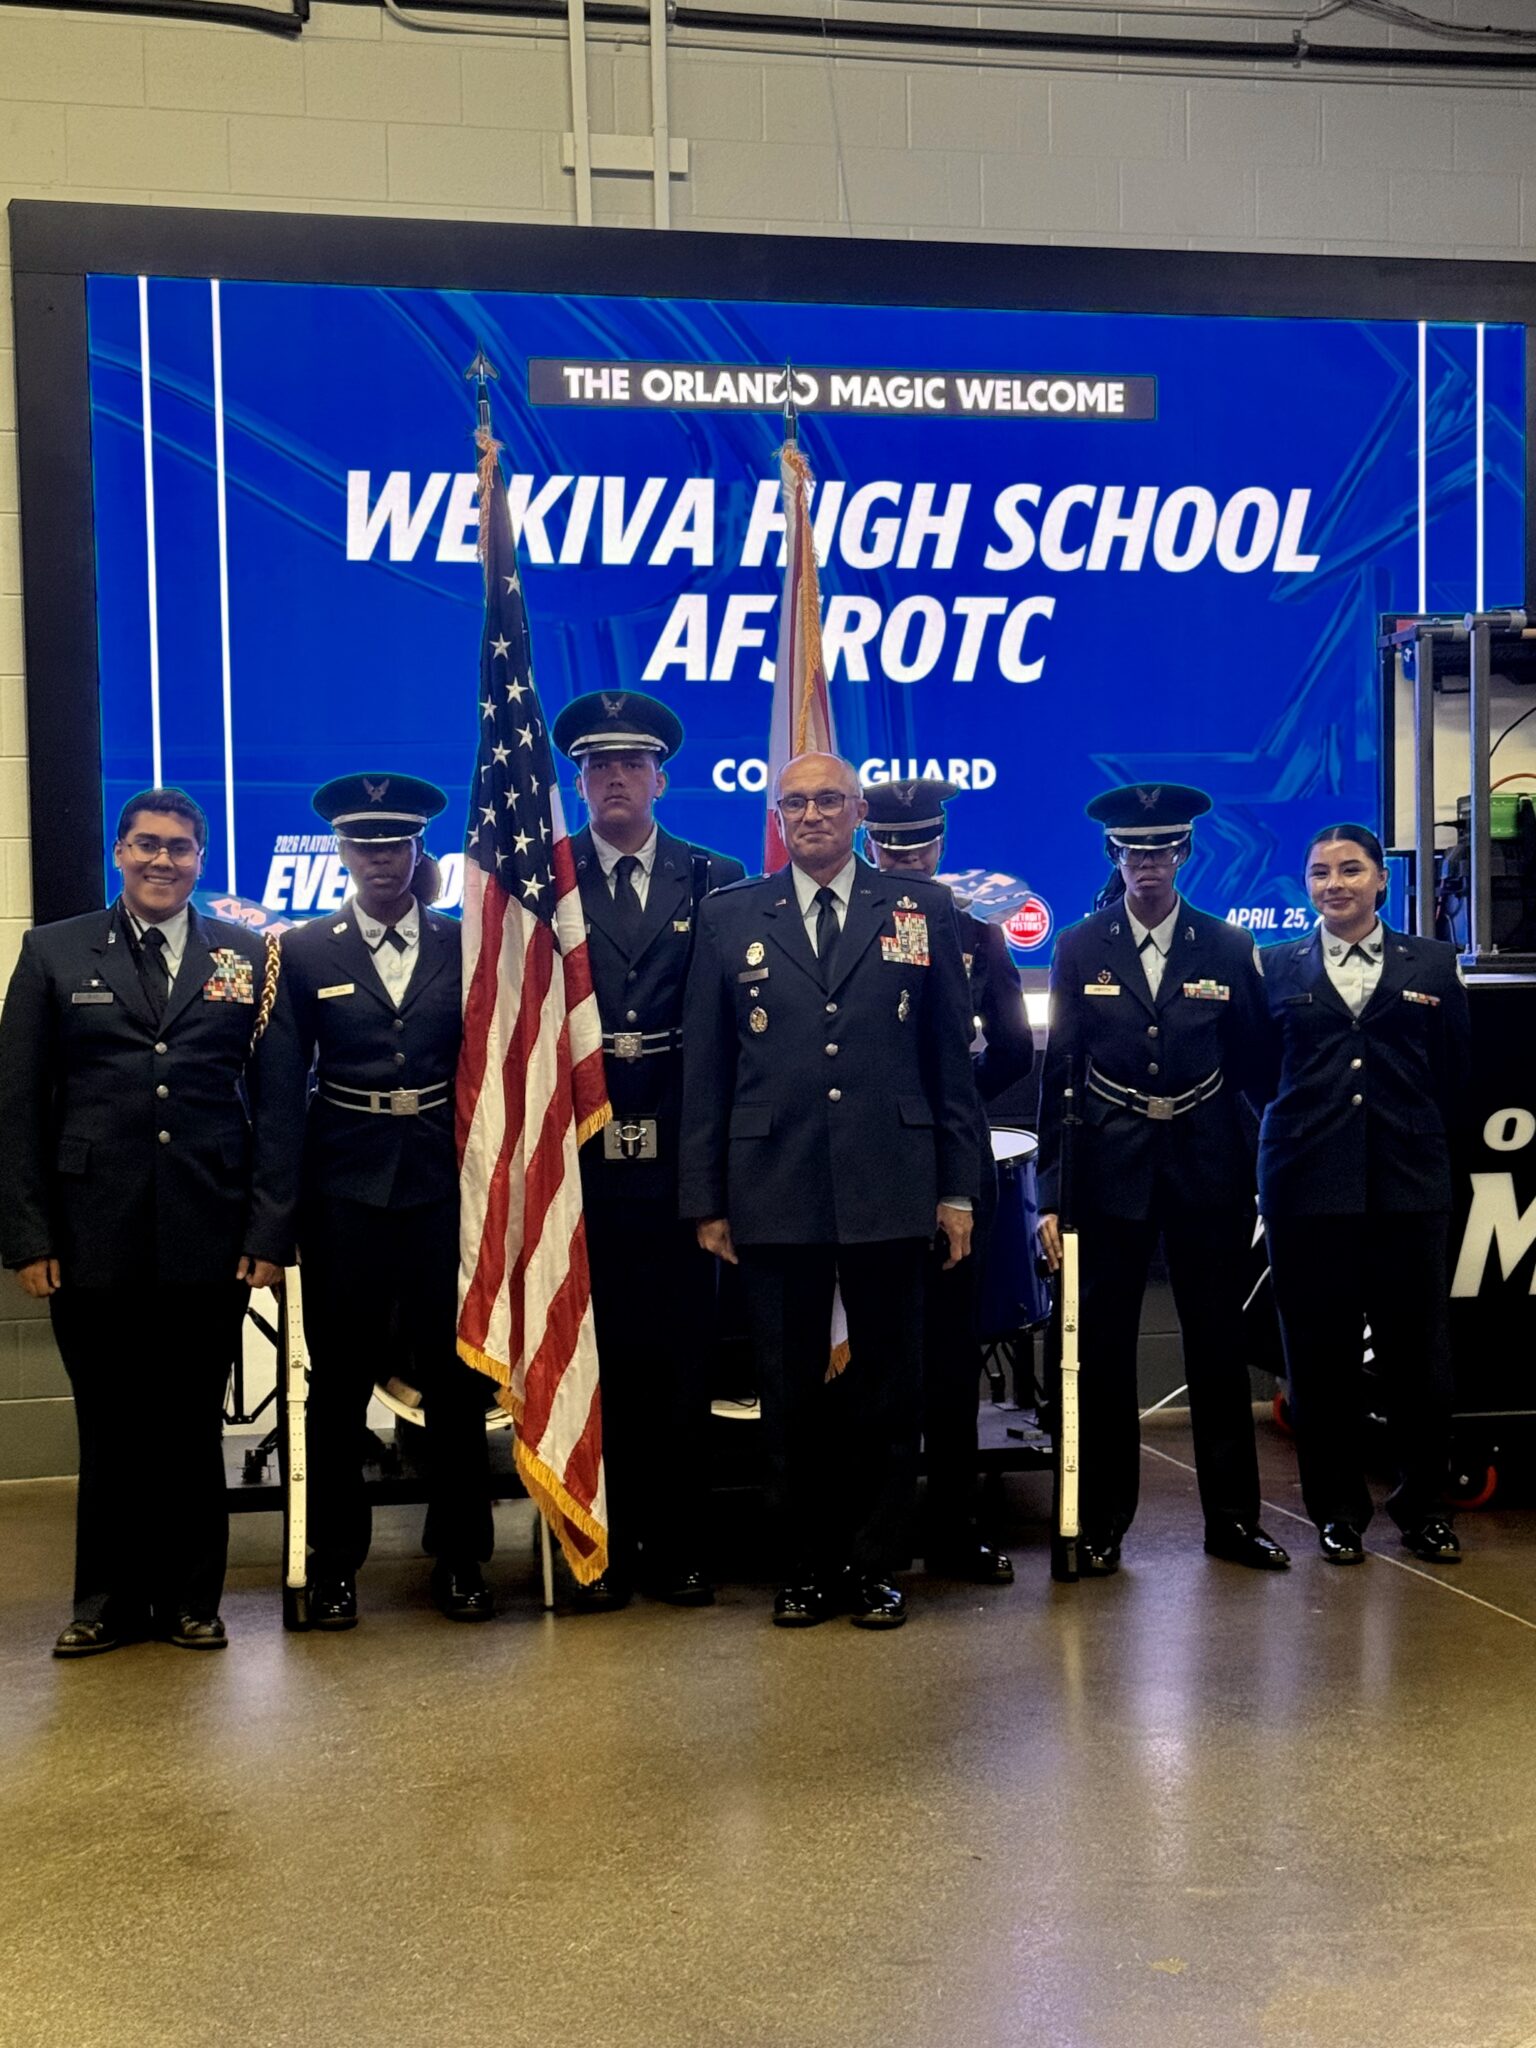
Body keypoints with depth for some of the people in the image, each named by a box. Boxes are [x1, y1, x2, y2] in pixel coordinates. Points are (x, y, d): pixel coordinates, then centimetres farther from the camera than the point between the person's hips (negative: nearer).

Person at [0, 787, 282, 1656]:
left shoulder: (250, 957, 7)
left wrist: (268, 1231, -2)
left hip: (210, 1240, 0)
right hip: (95, 1239, 0)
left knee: (194, 1425, 10)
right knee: (110, 1428, 10)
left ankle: (191, 1599, 25)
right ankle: (109, 1602, 26)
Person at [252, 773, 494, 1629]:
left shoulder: (464, 946, 5)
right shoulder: (305, 952, 3)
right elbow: (282, 1090, 0)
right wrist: (279, 1208, -5)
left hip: (443, 1184, 1)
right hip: (346, 1188, 0)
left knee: (457, 1372, 6)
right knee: (341, 1377, 7)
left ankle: (460, 1556, 21)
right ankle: (336, 1561, 21)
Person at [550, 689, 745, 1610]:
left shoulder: (715, 881, 8)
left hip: (677, 1153, 1)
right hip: (579, 1150, -1)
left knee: (681, 1353, 6)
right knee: (594, 1352, 6)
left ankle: (676, 1543, 19)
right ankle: (605, 1543, 18)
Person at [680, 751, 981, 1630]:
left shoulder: (923, 910, 7)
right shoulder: (730, 918, 8)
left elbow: (953, 1057, 7)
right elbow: (705, 1070, 7)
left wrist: (958, 1188, 2)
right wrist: (707, 1199, 3)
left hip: (890, 1191, 0)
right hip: (775, 1193, 0)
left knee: (890, 1386, 7)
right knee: (791, 1391, 8)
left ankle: (877, 1565, 22)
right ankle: (804, 1567, 22)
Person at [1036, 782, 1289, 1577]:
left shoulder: (1228, 947, 2)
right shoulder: (1079, 948, 1)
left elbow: (1253, 1065, 6)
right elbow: (1058, 1071, 0)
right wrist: (1051, 1192, -3)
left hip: (1205, 1170, 1)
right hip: (1112, 1167, 0)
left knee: (1216, 1343, 8)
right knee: (1103, 1348, 4)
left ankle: (1232, 1518, 20)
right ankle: (1102, 1523, 16)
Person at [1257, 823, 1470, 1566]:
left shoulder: (1431, 963, 8)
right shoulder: (1279, 967, 7)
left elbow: (1453, 1072, 10)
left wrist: (1421, 1140, 8)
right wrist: (1301, 1125, 5)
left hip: (1408, 1183, 0)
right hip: (1309, 1183, 0)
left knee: (1417, 1350, 3)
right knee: (1321, 1352, 4)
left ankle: (1422, 1504, 19)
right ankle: (1338, 1506, 17)